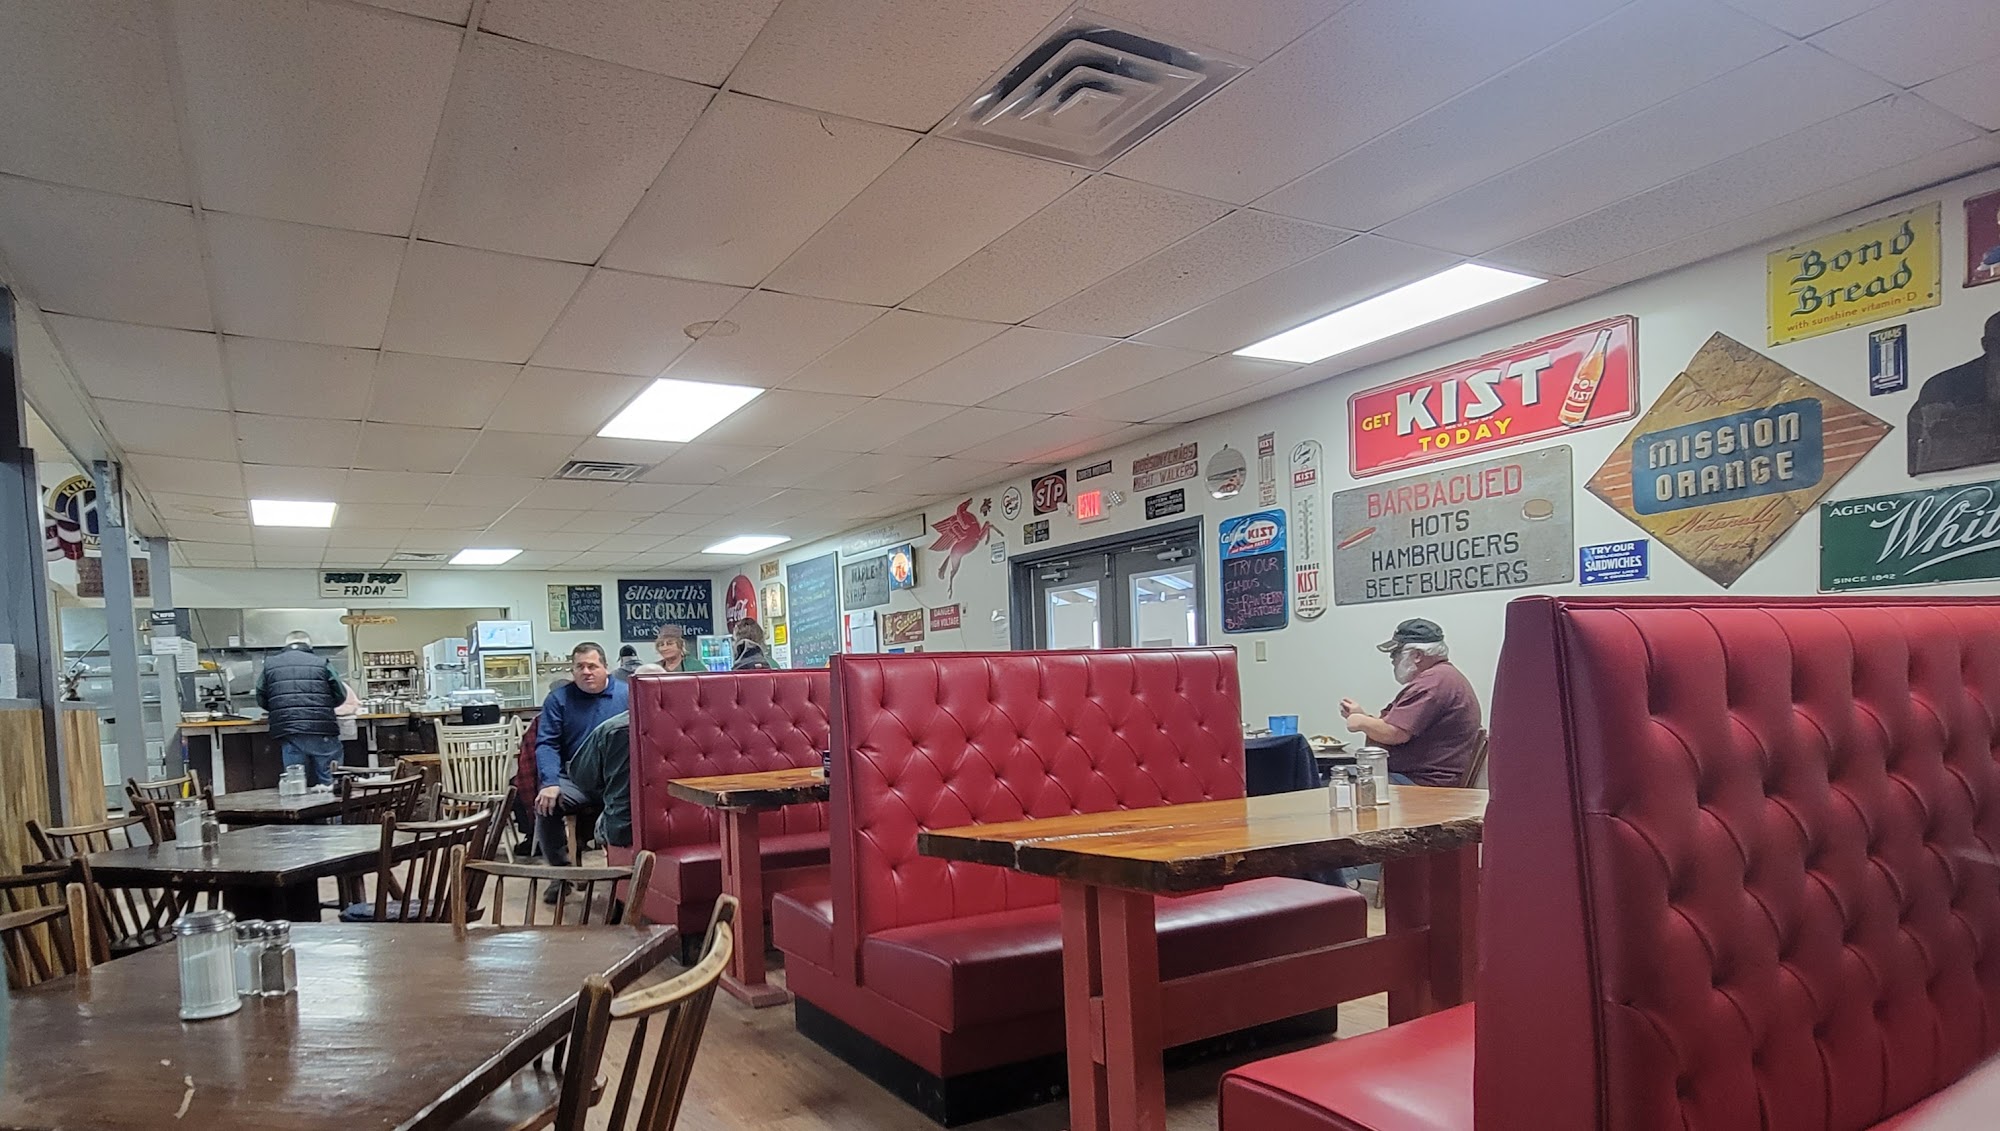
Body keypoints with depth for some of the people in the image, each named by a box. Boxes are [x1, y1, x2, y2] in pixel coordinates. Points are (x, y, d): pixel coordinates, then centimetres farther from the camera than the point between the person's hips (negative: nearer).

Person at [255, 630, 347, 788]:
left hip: (287, 734, 2)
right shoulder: (321, 663, 5)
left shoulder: (270, 664, 11)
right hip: (322, 732, -2)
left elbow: (261, 700, 16)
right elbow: (340, 696, 6)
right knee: (328, 784, 6)